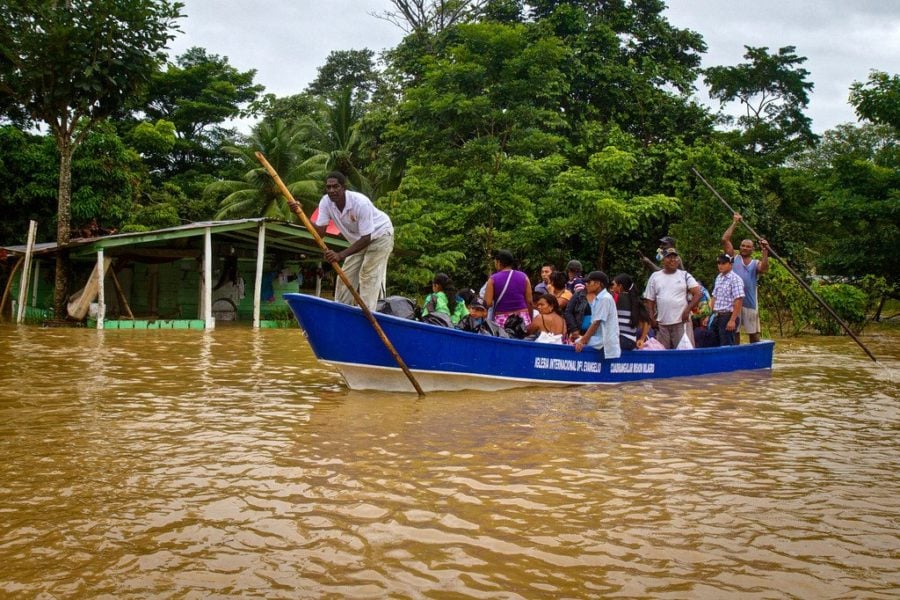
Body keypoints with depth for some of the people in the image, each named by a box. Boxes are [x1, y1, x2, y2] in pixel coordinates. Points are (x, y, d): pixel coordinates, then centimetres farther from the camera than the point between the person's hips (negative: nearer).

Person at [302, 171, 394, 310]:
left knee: (368, 275, -18)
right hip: (358, 240, 7)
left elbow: (366, 238, -33)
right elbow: (320, 231, -22)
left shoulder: (361, 203, -35)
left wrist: (341, 255, -42)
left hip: (379, 235, -7)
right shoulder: (326, 202, -17)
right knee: (345, 276, 3)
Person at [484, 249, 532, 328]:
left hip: (502, 320, -2)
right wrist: (530, 320, 13)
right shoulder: (523, 277, 4)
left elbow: (487, 303, -7)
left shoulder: (493, 279, -2)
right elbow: (529, 301, 4)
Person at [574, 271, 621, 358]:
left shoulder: (605, 299, -14)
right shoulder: (598, 298, 14)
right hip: (599, 339, 9)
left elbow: (596, 323, -17)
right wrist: (583, 339, 10)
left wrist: (583, 341, -15)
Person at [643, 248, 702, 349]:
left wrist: (687, 311, -11)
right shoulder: (655, 277, 10)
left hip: (682, 322, -2)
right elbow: (649, 300, 10)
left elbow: (697, 294, -1)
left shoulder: (685, 275, 6)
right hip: (662, 323, 2)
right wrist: (652, 319, 1)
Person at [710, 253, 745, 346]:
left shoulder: (735, 279, -12)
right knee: (716, 344, 12)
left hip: (728, 316, -8)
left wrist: (732, 320, -21)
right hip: (717, 316, 8)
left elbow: (738, 301, -17)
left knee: (727, 345, -5)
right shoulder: (718, 278, 13)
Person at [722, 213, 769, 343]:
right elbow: (725, 240, -2)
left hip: (750, 302, 0)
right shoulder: (734, 259, 6)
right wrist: (734, 223, 0)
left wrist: (765, 251, -26)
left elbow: (765, 269, -17)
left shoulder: (756, 264, 7)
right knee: (734, 331, 8)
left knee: (753, 333, 8)